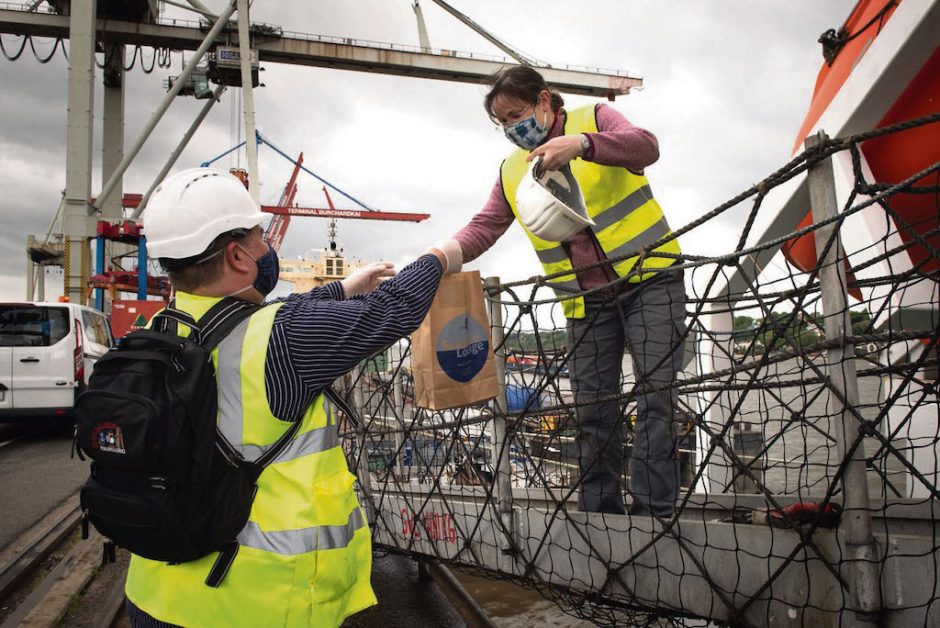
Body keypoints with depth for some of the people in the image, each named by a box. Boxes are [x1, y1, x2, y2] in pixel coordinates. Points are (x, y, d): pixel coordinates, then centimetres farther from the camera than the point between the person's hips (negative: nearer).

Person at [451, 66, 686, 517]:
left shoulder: (594, 119, 0)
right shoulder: (512, 171, 13)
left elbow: (645, 147, -18)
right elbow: (484, 227, 5)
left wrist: (582, 144, -37)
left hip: (648, 276, -4)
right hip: (586, 301, 4)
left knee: (656, 394, -9)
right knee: (592, 410, 3)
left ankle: (652, 512, -4)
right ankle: (598, 516, 11)